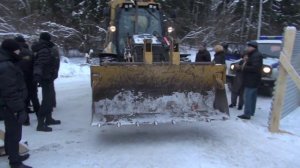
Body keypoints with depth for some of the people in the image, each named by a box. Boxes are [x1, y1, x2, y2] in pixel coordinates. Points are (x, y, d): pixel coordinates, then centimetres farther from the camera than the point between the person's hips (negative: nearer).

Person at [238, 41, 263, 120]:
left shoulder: (256, 56, -16)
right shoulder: (253, 55, 18)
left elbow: (255, 68, -26)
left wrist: (245, 68, -18)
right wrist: (246, 61, 4)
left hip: (251, 80, -11)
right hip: (253, 80, 11)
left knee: (248, 96, -11)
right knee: (253, 96, 17)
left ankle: (247, 114, -10)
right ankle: (251, 112, 27)